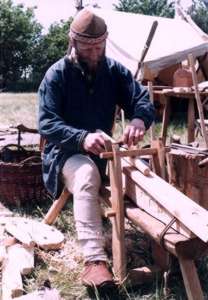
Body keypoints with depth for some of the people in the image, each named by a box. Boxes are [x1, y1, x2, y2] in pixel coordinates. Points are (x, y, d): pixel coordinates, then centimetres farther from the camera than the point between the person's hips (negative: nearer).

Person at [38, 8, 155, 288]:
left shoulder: (114, 70, 1)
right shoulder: (57, 74, -10)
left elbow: (143, 100, -5)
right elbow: (46, 123, -19)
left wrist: (138, 119, -31)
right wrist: (82, 138, -38)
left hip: (104, 149, 6)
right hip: (67, 152, -6)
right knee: (86, 176, -38)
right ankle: (95, 260, -43)